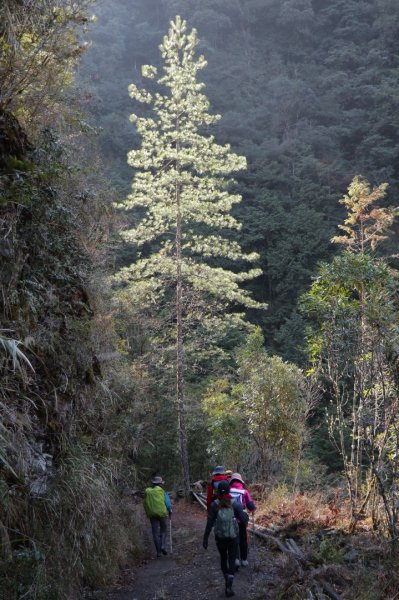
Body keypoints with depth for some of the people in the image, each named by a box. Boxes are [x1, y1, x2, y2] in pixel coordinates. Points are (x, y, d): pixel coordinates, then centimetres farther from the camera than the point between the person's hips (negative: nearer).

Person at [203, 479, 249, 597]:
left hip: (220, 537, 1)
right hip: (233, 537, -1)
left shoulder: (214, 505, -10)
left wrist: (205, 539, -4)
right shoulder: (234, 504, -11)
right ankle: (229, 587, -10)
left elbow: (209, 523, -11)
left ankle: (228, 583, 37)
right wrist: (242, 511, 12)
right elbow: (245, 519, -8)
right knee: (232, 561, 7)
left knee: (223, 558, 23)